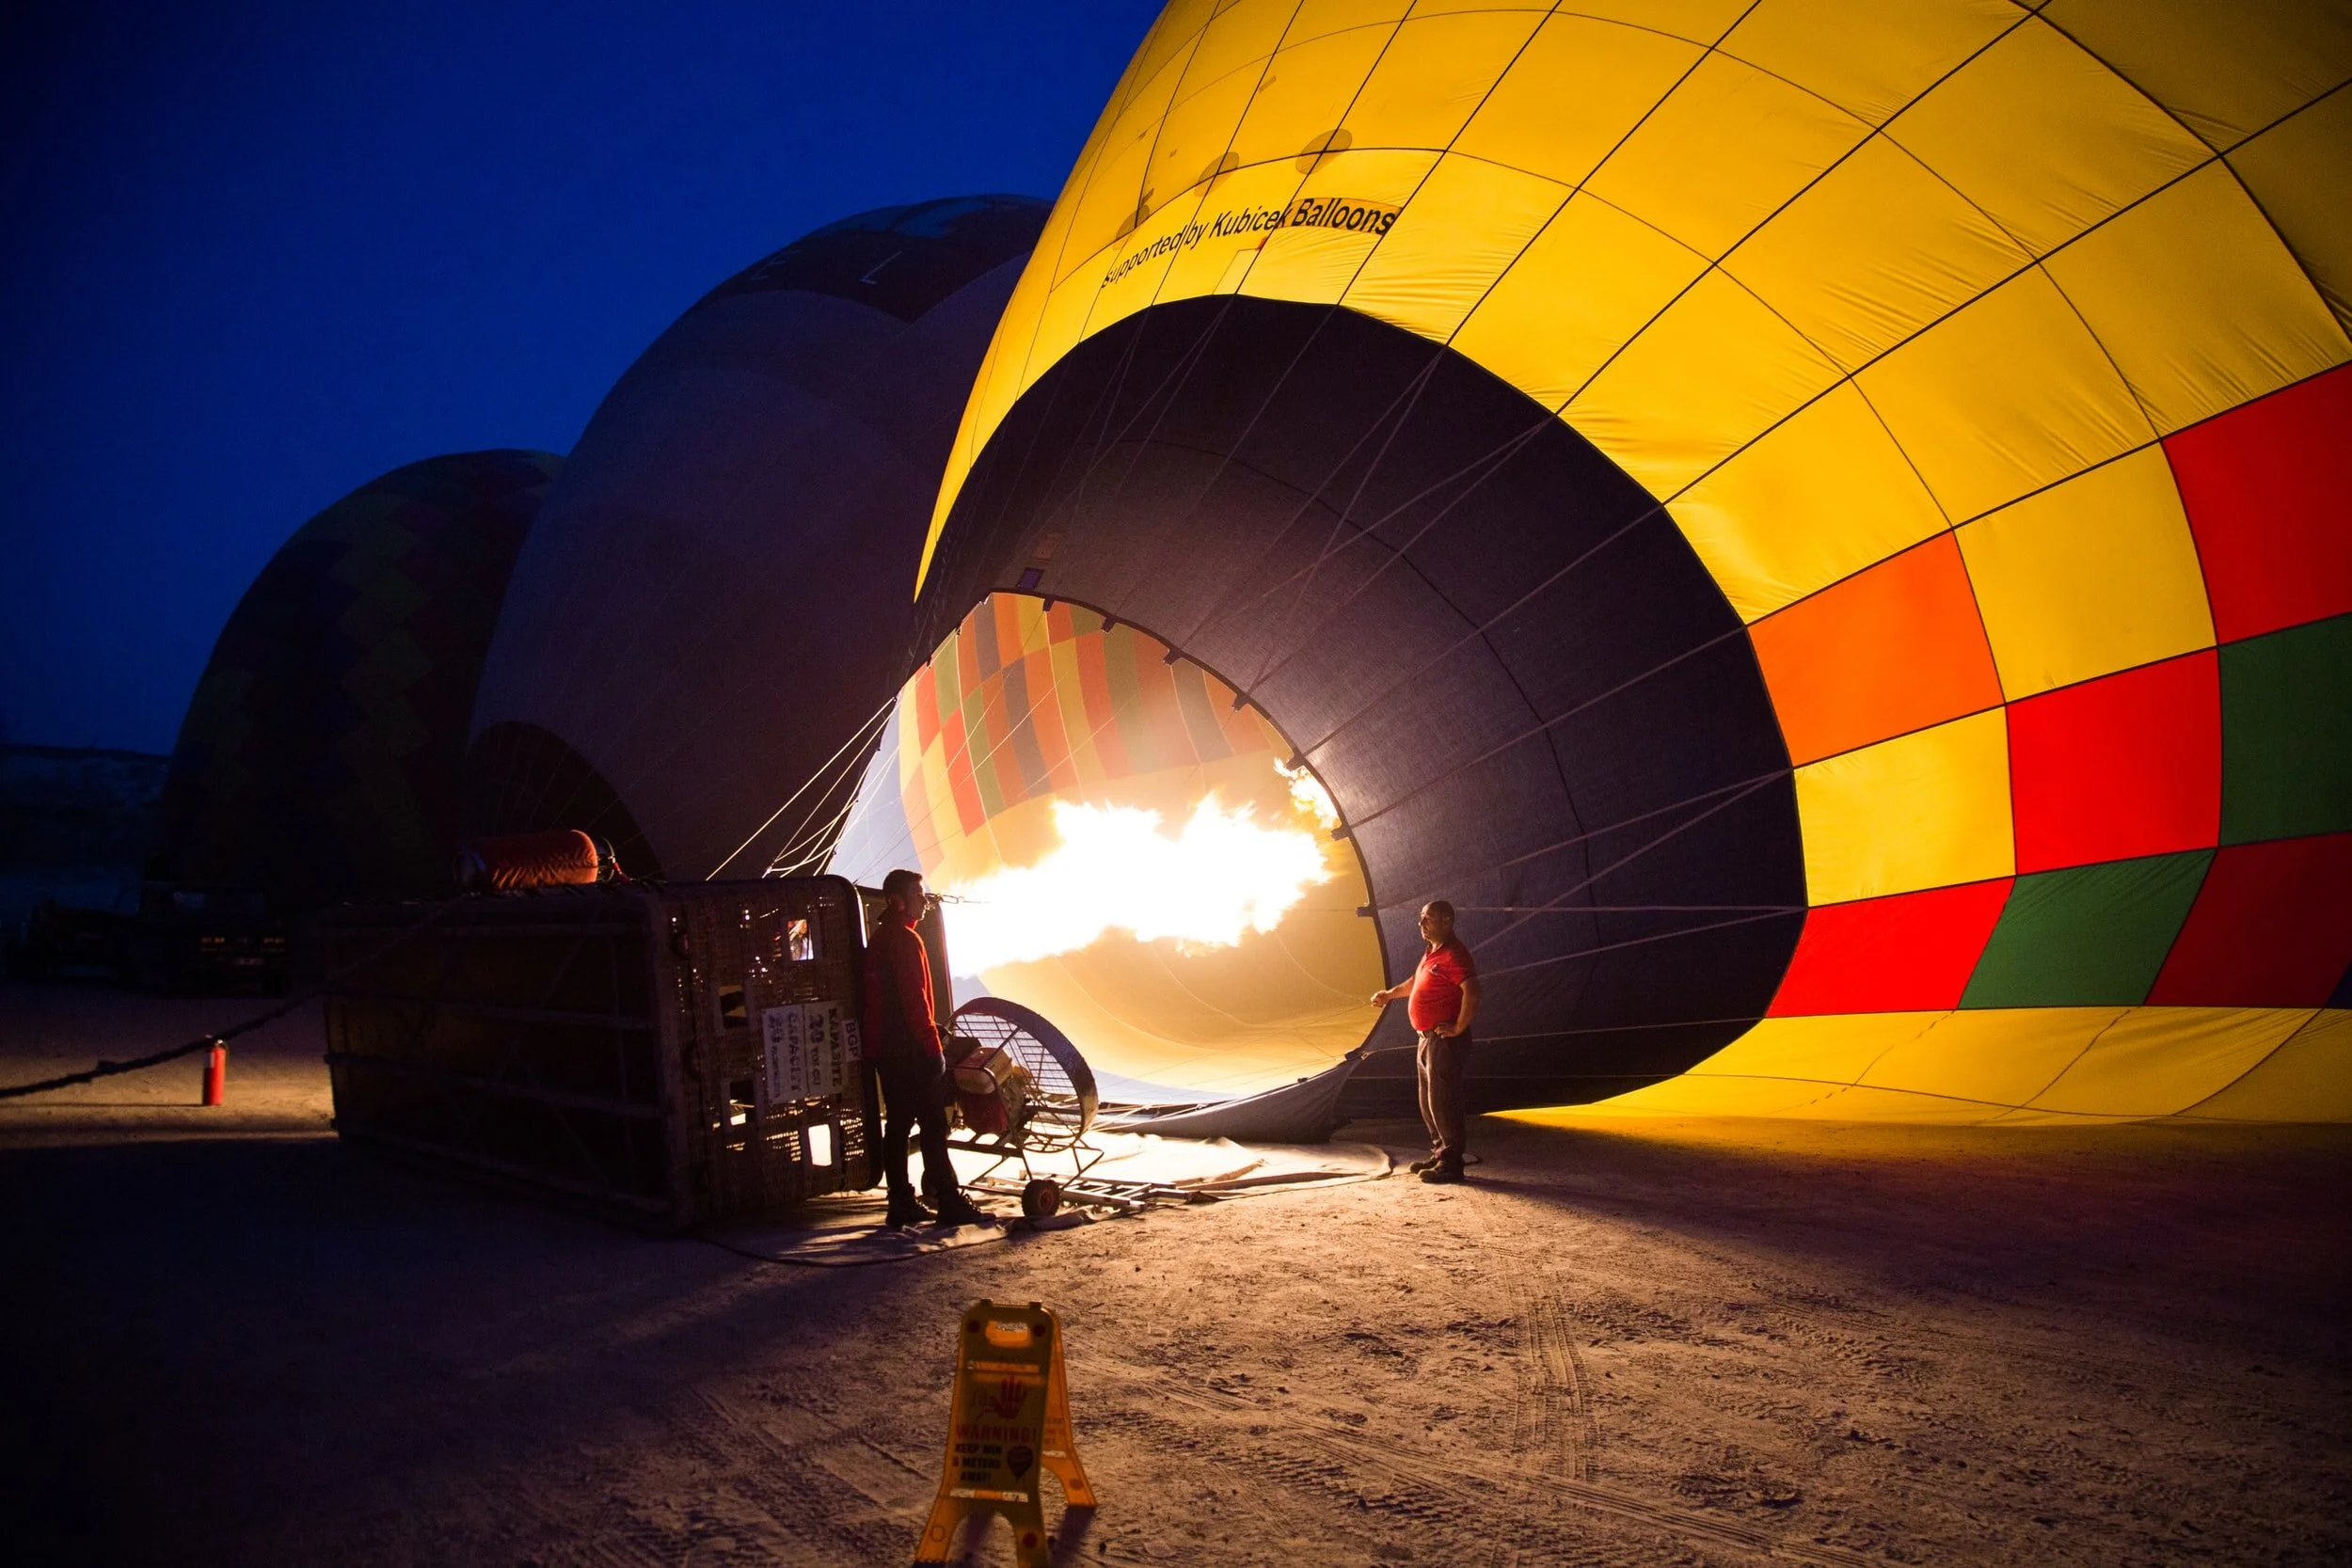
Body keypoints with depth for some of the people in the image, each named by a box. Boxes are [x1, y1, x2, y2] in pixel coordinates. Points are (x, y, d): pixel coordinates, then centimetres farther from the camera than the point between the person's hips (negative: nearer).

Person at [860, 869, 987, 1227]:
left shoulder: (878, 938, 17)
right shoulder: (905, 939, -13)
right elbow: (915, 1000, -19)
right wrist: (932, 1046, -16)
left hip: (883, 1048, 10)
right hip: (910, 1051, -10)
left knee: (897, 1125, 10)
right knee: (933, 1125, -8)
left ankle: (902, 1204, 13)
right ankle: (950, 1204, -8)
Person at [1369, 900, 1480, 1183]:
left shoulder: (1453, 954, -18)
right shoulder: (1432, 952, 15)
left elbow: (1471, 992, -30)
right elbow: (1417, 981, 33)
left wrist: (1459, 1027, -24)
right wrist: (1390, 994, 33)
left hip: (1444, 1040, -11)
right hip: (1427, 1038, 11)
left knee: (1442, 1101, -8)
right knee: (1428, 1101, 16)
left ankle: (1450, 1163, -3)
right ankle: (1439, 1154, 26)